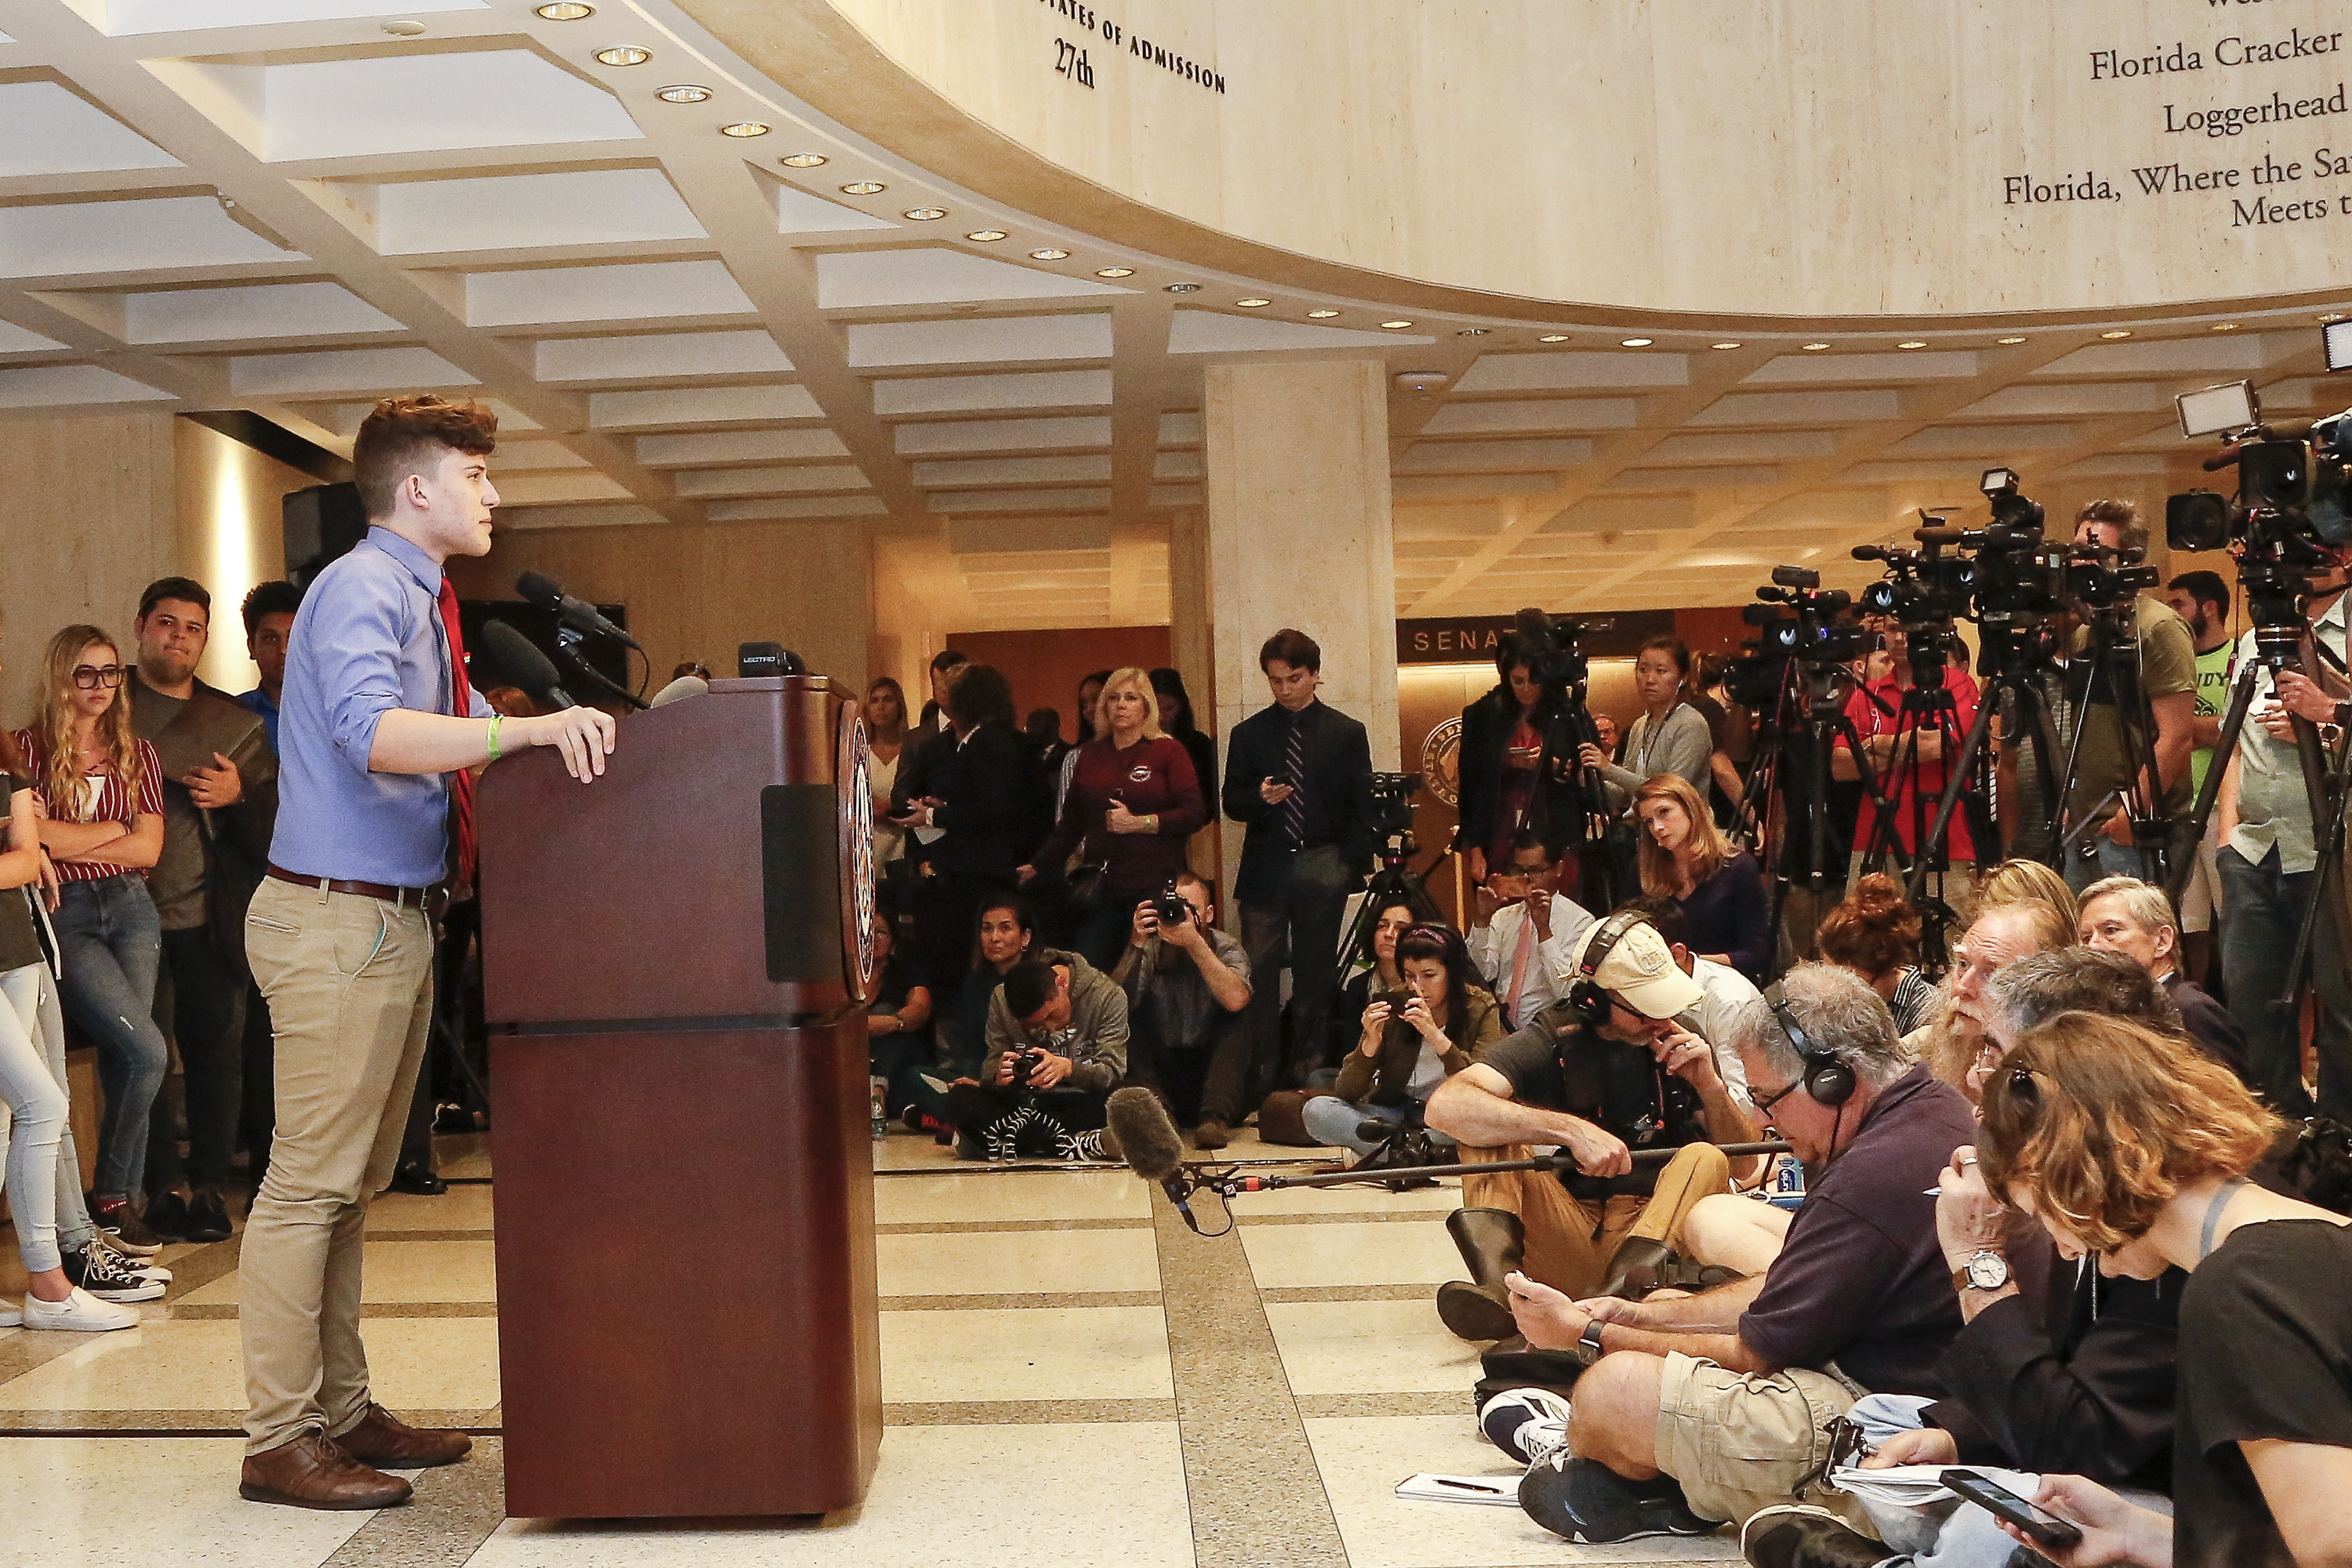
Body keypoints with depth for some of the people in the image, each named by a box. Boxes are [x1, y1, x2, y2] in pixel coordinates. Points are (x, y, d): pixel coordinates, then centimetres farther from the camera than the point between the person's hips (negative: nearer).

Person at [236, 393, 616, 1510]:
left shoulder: (420, 603, 18)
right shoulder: (360, 590, -13)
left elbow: (465, 732, 22)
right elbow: (374, 733, -30)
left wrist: (569, 732, 8)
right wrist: (531, 728, -38)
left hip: (395, 917, 10)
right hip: (337, 918, -10)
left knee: (355, 1184, 14)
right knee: (311, 1182, -5)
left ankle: (340, 1411, 24)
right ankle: (280, 1441, 4)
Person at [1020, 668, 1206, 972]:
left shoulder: (1168, 751, 2)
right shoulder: (1090, 755, 15)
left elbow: (1195, 812, -7)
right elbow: (1072, 821, 21)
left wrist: (1138, 823, -13)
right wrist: (1039, 865, 16)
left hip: (1154, 884, -4)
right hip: (1101, 886, 4)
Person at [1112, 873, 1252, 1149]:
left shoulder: (1226, 948, -5)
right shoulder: (1148, 950, -2)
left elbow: (1235, 1000, -29)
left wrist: (1194, 943, -35)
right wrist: (1136, 945, -30)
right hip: (1160, 1074, 1)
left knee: (1238, 1015, -23)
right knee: (1124, 1022, -18)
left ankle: (1215, 1118, -31)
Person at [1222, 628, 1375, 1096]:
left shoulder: (1347, 733, 7)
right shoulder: (1248, 734, 10)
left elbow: (1361, 808, 6)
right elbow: (1232, 802, 10)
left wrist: (1353, 866, -3)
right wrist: (1260, 797, -12)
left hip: (1323, 869, 0)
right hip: (1265, 868, 0)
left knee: (1315, 974, 5)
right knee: (1259, 974, -7)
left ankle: (1307, 1074, 13)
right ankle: (1259, 1081, -3)